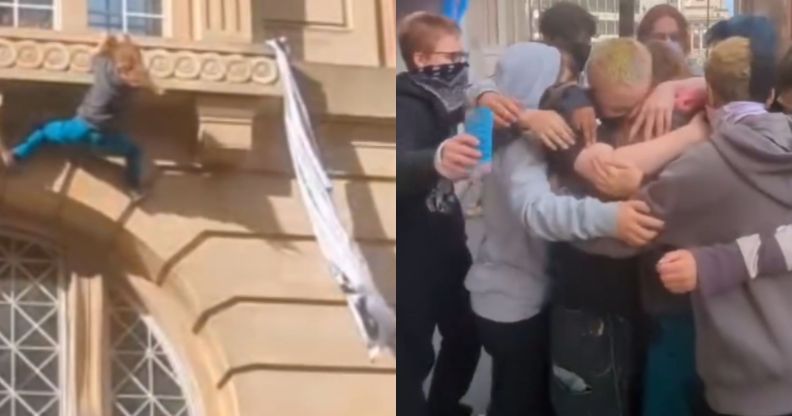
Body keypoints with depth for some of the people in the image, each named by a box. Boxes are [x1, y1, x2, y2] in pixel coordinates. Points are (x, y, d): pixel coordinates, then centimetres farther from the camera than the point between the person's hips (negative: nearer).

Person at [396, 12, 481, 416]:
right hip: (412, 255, -10)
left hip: (443, 246, 10)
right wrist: (437, 159, -61)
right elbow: (401, 163, -43)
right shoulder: (408, 106, -19)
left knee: (465, 334, 21)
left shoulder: (438, 103, 10)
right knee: (414, 353, -9)